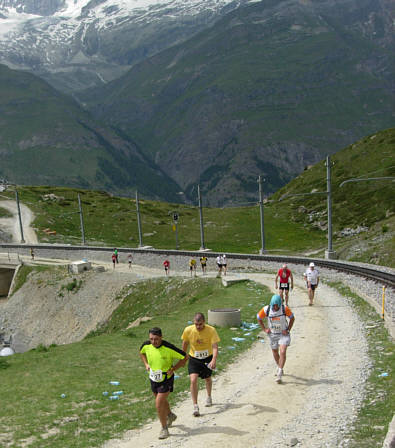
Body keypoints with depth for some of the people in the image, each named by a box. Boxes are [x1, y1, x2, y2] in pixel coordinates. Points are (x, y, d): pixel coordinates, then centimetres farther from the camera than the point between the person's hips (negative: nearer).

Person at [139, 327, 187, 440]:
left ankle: (164, 428, 8)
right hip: (153, 379, 5)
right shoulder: (146, 345, -13)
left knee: (159, 404, -12)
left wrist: (173, 369, -18)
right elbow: (142, 352, 13)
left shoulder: (168, 348, -27)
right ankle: (170, 415, 53)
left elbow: (184, 357, -16)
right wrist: (146, 364, -1)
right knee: (161, 401, 24)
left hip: (166, 379, -5)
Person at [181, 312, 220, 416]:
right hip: (194, 358, 0)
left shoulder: (211, 330, -23)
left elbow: (215, 346, -28)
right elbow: (185, 343, 0)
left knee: (207, 379, 20)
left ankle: (209, 397, 49)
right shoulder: (188, 330, -19)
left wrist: (214, 360, -44)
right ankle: (195, 406, -10)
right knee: (193, 380, -17)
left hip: (208, 358, 0)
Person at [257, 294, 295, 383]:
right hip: (272, 334, 3)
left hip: (283, 334, -3)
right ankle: (279, 368, 43)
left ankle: (280, 373, -16)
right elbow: (259, 318, 1)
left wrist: (288, 330, -8)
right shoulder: (266, 309, -18)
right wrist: (264, 329, -1)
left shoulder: (285, 308, -21)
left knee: (283, 352, -19)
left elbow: (292, 318, -3)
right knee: (275, 353, 18)